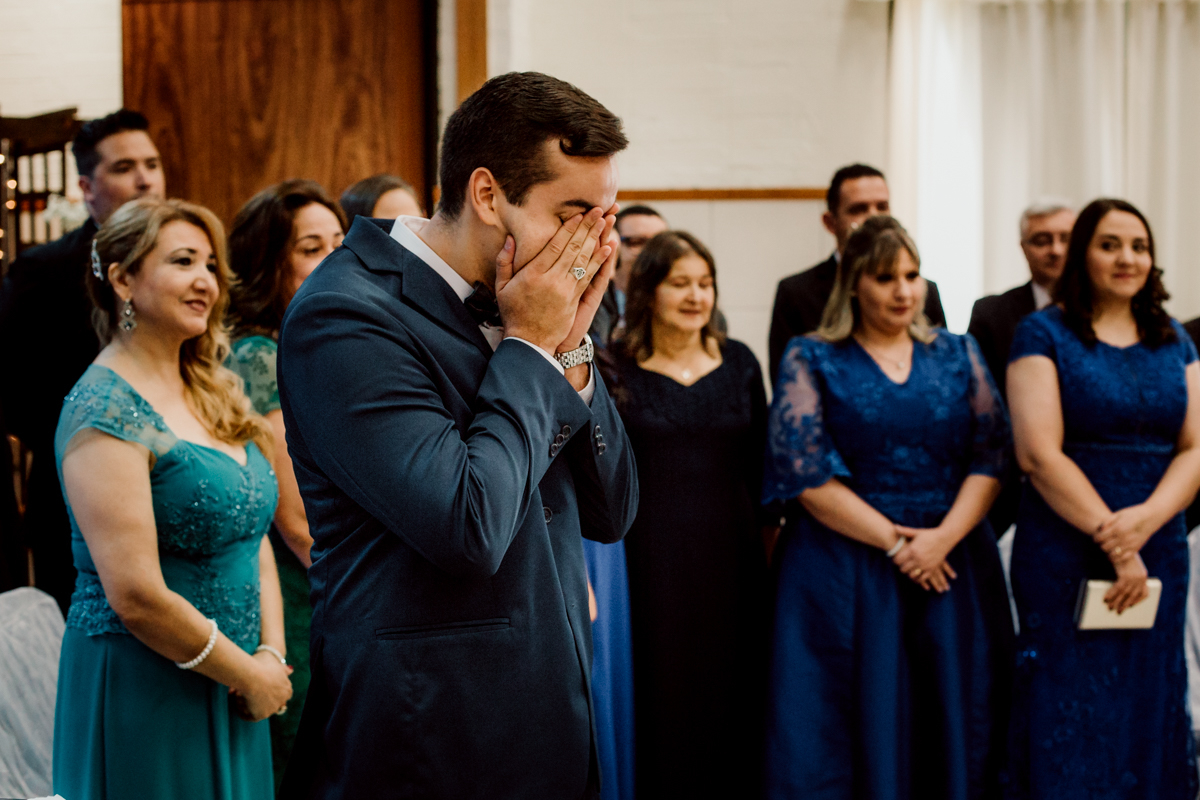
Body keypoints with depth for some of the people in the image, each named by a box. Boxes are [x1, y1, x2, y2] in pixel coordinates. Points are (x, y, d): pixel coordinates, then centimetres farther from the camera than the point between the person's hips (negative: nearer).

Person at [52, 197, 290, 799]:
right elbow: (137, 596, -21)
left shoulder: (213, 394, 9)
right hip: (144, 692, -7)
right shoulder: (106, 411, -16)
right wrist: (251, 675, -12)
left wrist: (272, 654, -3)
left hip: (227, 689, 8)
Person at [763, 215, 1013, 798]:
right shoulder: (810, 360, 2)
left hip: (952, 563, 3)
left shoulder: (957, 355, 11)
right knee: (859, 725, -1)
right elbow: (805, 473, -8)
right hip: (845, 569, -3)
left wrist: (942, 538, -12)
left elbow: (992, 456, 3)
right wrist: (894, 541, -12)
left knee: (950, 727, 4)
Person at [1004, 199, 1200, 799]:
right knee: (1069, 717, 0)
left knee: (1147, 716, 9)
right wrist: (1113, 542, -15)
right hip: (1064, 557, -4)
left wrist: (1146, 518, -14)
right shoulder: (1043, 334, -3)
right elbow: (1039, 454, -12)